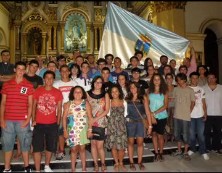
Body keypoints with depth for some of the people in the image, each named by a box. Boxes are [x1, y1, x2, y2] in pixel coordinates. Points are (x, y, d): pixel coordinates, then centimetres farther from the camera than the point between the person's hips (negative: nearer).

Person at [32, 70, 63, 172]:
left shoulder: (58, 92, -1)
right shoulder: (38, 91, 0)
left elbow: (59, 109, 4)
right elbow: (34, 106, 5)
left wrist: (58, 123, 1)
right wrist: (33, 120, -4)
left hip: (52, 124, 1)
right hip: (39, 124, -1)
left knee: (50, 147, 15)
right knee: (37, 148, -1)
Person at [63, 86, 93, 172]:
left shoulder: (86, 103, 0)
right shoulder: (68, 104, 2)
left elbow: (90, 117, -2)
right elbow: (64, 117, 1)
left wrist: (90, 129, -7)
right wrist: (65, 130, -5)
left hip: (83, 130, 0)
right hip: (72, 130, 0)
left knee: (82, 149, 8)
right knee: (74, 149, 6)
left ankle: (84, 168, 19)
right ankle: (73, 169, 18)